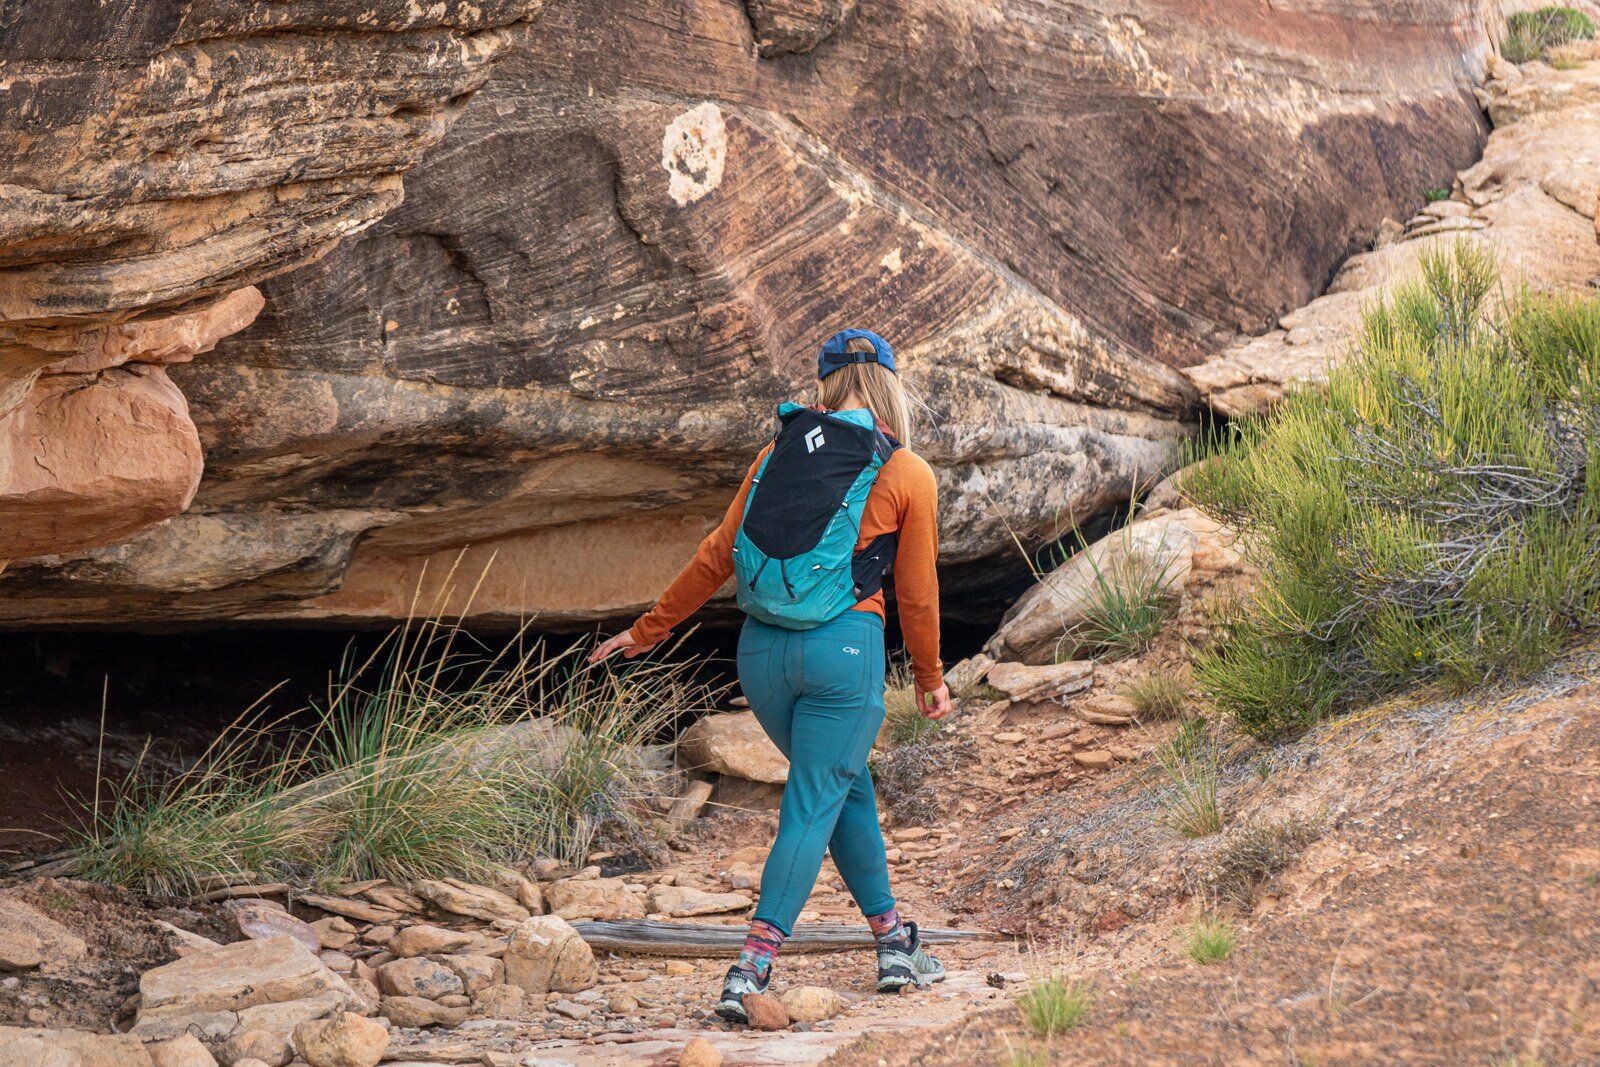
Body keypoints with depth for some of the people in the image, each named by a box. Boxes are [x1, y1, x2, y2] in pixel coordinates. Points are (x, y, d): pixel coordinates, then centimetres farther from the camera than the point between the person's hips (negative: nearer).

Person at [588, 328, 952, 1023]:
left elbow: (717, 555, 12)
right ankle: (752, 967, -10)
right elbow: (916, 593, 6)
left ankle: (893, 945, 29)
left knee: (846, 786, 21)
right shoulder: (908, 475, -1)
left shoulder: (780, 453, 9)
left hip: (761, 648, 5)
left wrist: (650, 629, 21)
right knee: (814, 804, 0)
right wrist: (930, 678, 20)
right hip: (844, 648, -5)